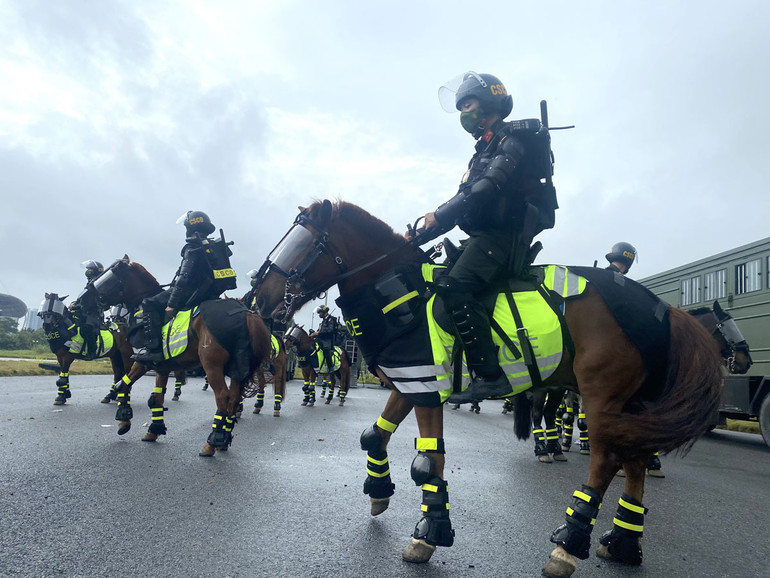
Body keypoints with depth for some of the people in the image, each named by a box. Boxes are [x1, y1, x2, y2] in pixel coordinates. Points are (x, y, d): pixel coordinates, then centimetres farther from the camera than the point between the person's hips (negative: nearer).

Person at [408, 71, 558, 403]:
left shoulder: (513, 138, -1)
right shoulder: (485, 150, 29)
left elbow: (490, 186, -19)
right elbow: (465, 200, 22)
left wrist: (440, 215, -20)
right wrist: (422, 233, 10)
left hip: (504, 236, -10)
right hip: (485, 236, 10)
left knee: (453, 287, -28)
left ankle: (489, 375, -28)